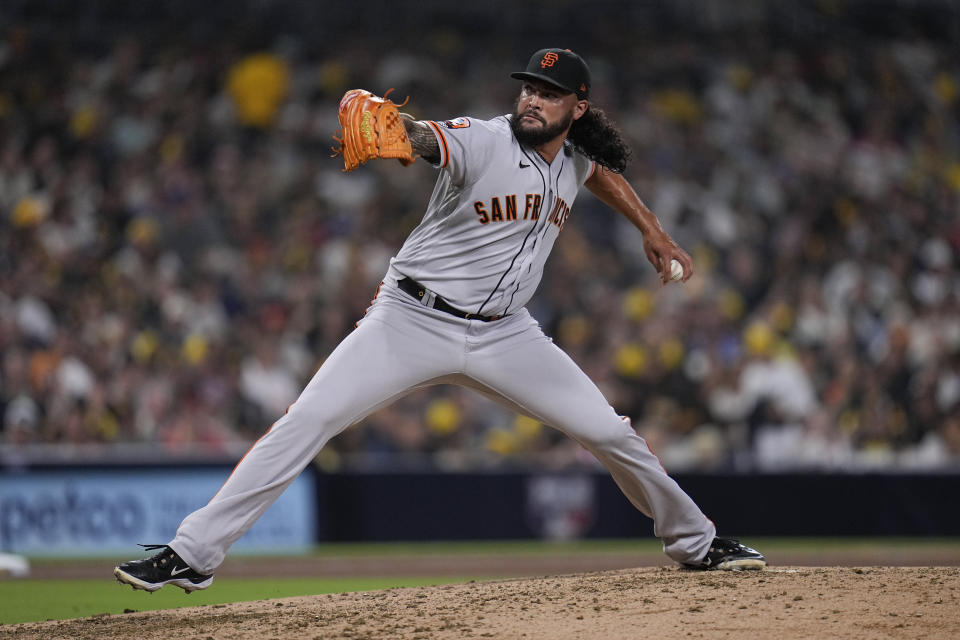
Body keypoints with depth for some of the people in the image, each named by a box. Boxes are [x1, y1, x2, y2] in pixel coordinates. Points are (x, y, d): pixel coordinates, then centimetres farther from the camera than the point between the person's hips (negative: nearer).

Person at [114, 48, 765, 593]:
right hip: (413, 321, -5)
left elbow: (604, 170, 30)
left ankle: (696, 542, 26)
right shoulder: (483, 141, -17)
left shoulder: (574, 159, 3)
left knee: (611, 433, 2)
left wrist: (653, 230, 27)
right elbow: (418, 134, -38)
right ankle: (193, 554, -16)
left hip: (504, 334, 5)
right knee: (305, 423, -17)